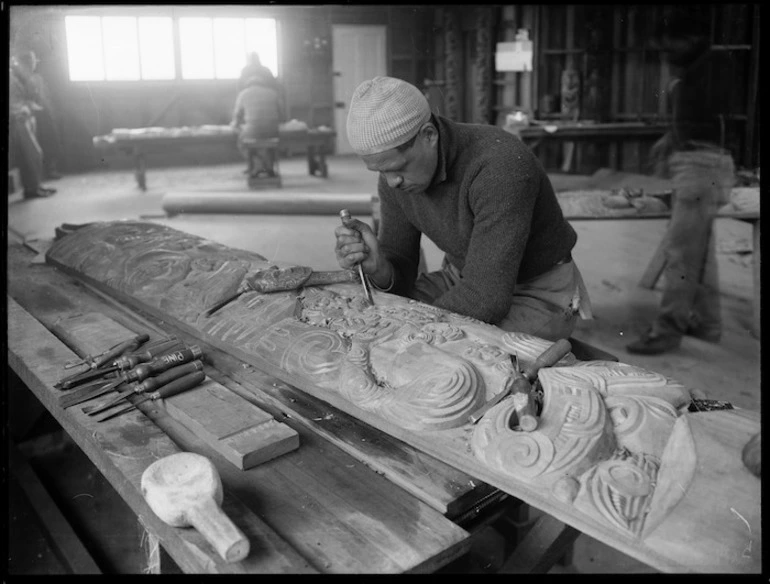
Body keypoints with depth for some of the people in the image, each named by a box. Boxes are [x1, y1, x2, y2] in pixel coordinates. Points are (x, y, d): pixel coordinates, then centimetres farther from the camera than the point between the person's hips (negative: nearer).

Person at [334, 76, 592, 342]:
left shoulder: (500, 166, -34)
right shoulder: (395, 172, -11)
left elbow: (487, 299, -35)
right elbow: (399, 277, -6)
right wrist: (377, 267, -28)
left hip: (539, 294, -6)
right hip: (468, 279, 6)